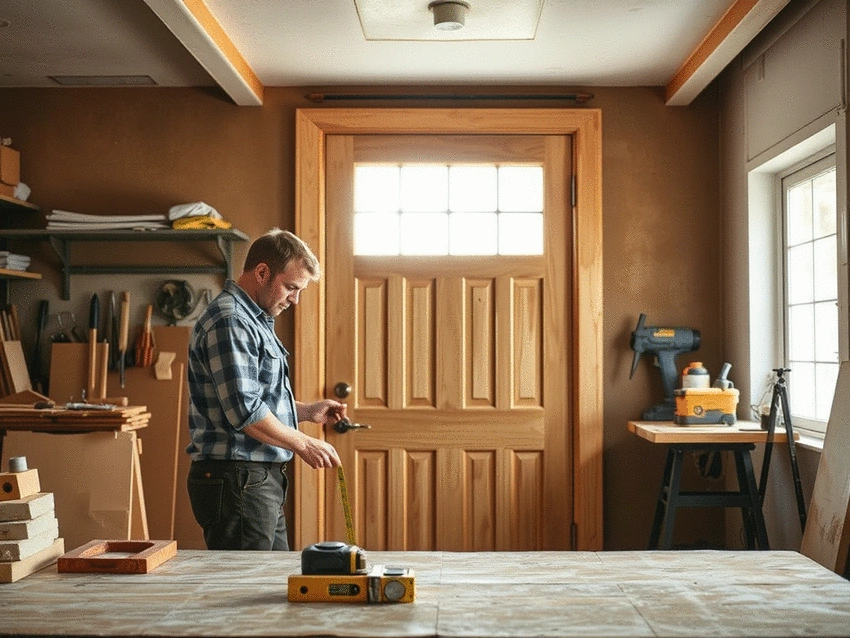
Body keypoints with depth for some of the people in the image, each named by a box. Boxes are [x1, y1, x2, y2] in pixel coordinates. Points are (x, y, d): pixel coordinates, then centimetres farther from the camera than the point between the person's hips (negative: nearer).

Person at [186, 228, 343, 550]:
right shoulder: (229, 321, -16)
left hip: (263, 481, 11)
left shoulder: (254, 319, 19)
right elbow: (243, 412, -23)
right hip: (236, 482, -11)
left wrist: (307, 411, 15)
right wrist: (303, 444, -13)